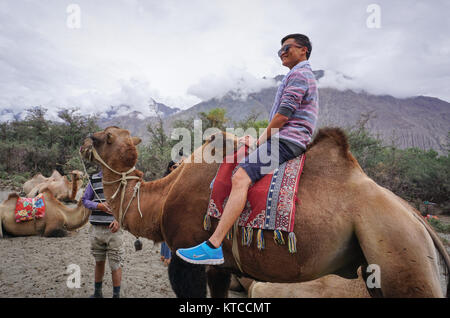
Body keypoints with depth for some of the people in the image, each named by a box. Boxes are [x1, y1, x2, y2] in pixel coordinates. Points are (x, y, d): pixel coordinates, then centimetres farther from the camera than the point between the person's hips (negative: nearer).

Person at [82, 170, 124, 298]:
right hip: (96, 228, 3)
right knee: (99, 262, 17)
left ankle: (116, 295, 15)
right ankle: (97, 293, 34)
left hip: (114, 229, -3)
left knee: (116, 264, 1)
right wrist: (99, 205, -11)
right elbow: (85, 200, 10)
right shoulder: (94, 179, 7)